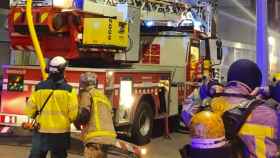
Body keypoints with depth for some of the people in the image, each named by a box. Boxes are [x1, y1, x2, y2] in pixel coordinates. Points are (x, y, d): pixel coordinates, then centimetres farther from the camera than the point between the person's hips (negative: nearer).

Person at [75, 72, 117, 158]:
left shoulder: (87, 94, 1)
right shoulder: (103, 95, 26)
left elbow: (84, 114, -11)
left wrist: (77, 122, 8)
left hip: (96, 137, -9)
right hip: (108, 137, 9)